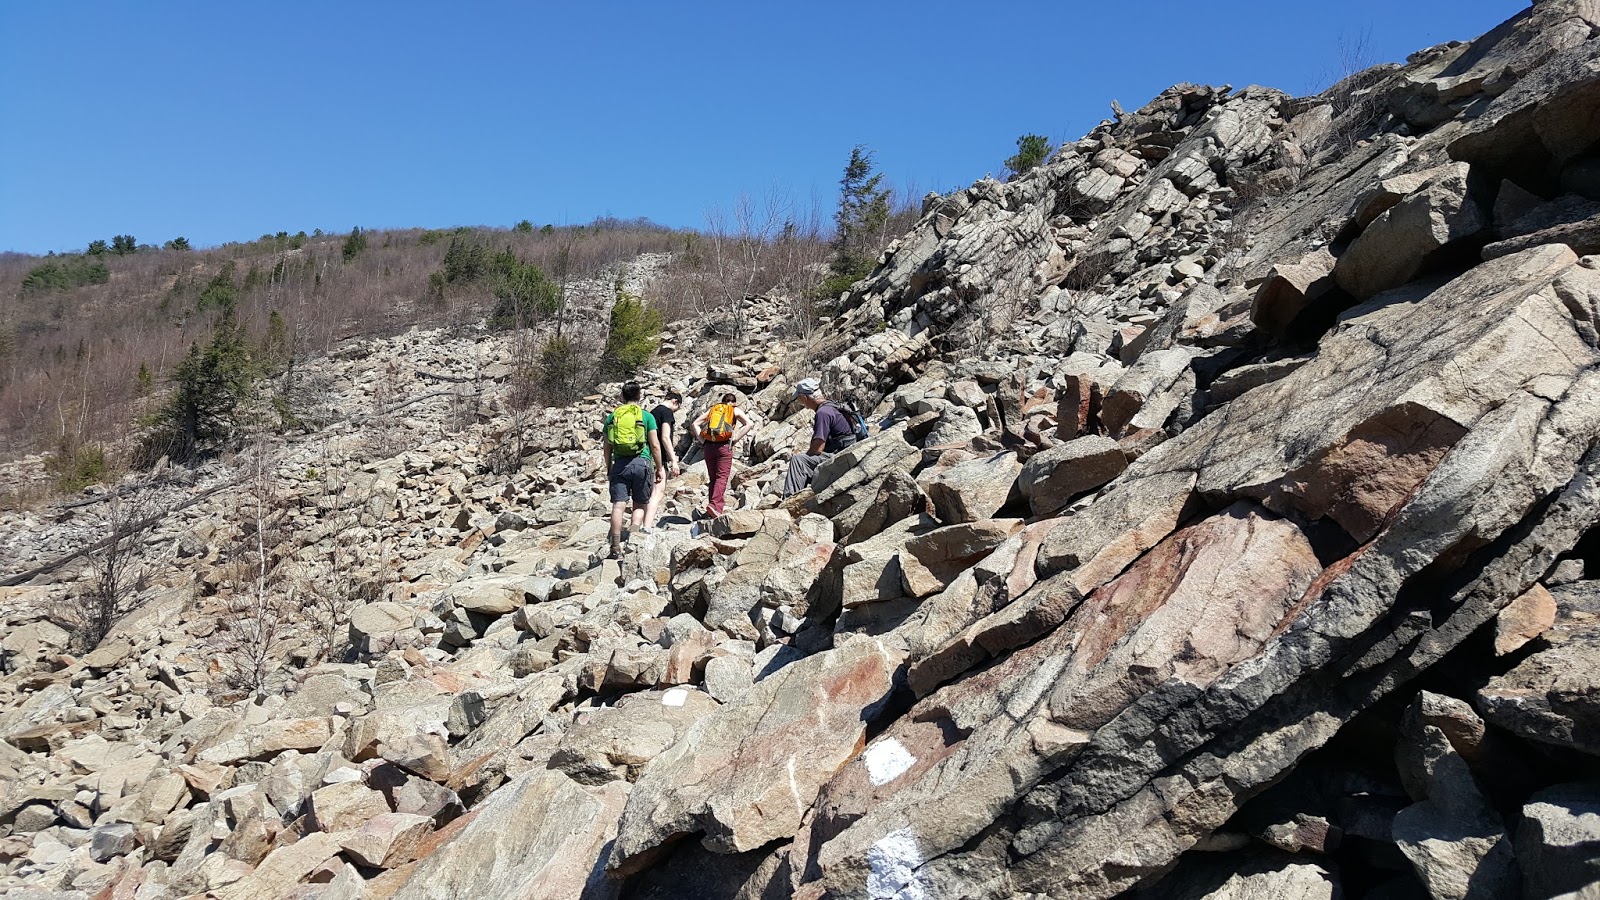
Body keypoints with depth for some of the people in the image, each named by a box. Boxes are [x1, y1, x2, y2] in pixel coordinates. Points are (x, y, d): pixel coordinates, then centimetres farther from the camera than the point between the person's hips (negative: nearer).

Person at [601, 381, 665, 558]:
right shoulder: (646, 416, 4)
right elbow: (655, 445, 0)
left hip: (619, 464, 2)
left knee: (618, 505, -1)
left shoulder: (612, 416, 11)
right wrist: (659, 468, 8)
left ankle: (616, 546, -6)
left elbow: (607, 447, 12)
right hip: (641, 462, -1)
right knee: (640, 504, 10)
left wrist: (608, 469, 21)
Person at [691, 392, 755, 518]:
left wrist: (703, 439, 9)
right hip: (724, 446, -4)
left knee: (713, 478, 12)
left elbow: (695, 423, 13)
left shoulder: (712, 409, 20)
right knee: (722, 477, -7)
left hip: (709, 446, 4)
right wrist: (735, 439, -4)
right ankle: (714, 505, -26)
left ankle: (713, 512, 10)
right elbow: (749, 424, -5)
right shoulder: (735, 410, 11)